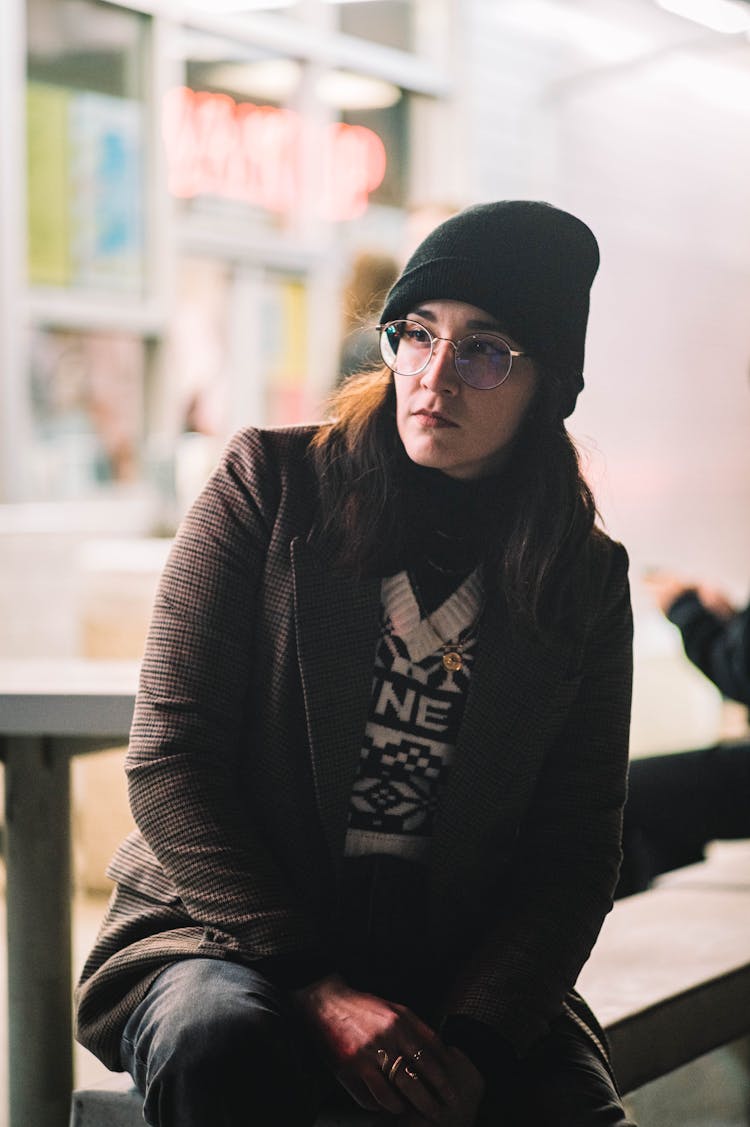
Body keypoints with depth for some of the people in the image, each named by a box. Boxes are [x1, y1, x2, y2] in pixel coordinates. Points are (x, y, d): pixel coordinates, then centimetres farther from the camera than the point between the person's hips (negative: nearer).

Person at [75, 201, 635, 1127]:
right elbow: (170, 763, -6)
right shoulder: (269, 488, 0)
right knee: (223, 1041, -35)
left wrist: (474, 1035, -13)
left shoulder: (586, 581, 6)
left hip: (464, 973, 2)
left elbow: (577, 846, 5)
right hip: (227, 938, -1)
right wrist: (315, 988, -15)